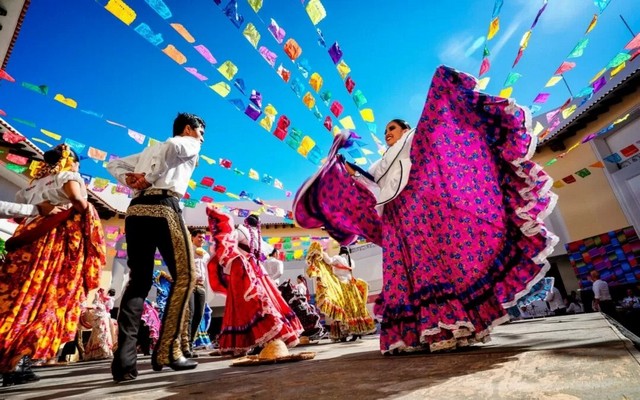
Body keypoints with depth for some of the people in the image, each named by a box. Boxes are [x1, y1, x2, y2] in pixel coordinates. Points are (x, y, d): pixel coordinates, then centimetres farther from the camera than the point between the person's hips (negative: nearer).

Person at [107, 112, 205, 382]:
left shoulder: (149, 150, 34)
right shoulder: (190, 144, 12)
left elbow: (114, 164, 32)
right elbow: (173, 145, -12)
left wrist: (130, 180, 13)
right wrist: (151, 178, -7)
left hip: (136, 210, 7)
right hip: (163, 207, -7)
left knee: (138, 280, 8)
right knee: (185, 275, -1)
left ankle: (124, 360, 2)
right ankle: (167, 351, -3)